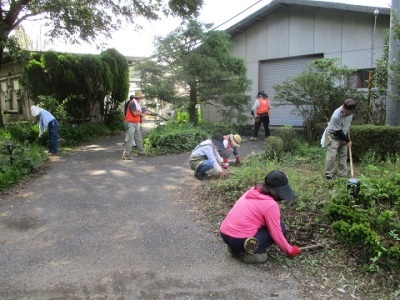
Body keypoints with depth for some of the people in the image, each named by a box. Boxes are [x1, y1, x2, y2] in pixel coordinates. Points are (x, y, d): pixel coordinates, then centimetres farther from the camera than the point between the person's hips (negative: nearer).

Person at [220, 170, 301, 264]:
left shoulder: (253, 191, 10)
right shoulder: (271, 204, -12)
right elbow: (276, 234, -6)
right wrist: (290, 250, 9)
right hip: (239, 241, -8)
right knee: (280, 226, 6)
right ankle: (252, 253, -2)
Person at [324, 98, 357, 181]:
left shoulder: (350, 111, -16)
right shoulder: (336, 116, -36)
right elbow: (338, 131, -24)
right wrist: (347, 140, -12)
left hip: (343, 135, 7)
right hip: (333, 136, -7)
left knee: (343, 155, 10)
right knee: (331, 156, -10)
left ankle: (342, 175, 18)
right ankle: (328, 176, 0)